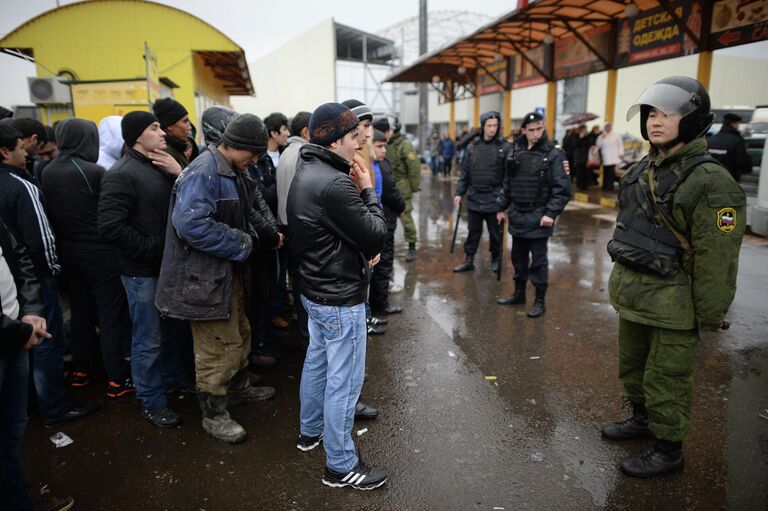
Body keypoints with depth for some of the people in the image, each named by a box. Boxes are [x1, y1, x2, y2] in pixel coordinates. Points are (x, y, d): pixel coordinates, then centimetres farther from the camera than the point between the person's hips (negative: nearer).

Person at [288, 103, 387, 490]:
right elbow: (376, 236, -20)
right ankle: (340, 466, 18)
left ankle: (310, 432, 43)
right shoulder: (334, 183, -26)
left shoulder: (306, 174, 6)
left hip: (316, 290, 10)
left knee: (317, 362, 24)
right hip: (340, 299, -10)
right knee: (344, 381, 3)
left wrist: (362, 248, 1)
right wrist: (367, 191, -8)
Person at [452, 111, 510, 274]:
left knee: (495, 232, 11)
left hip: (494, 199, -3)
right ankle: (469, 260, 23)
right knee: (473, 231, 12)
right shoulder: (472, 147, 5)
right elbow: (465, 172, 9)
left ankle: (495, 259, 28)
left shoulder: (505, 147, -6)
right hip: (474, 198, 3)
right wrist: (459, 192, 5)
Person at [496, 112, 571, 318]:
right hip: (517, 216, 5)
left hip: (538, 218, -5)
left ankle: (540, 301, 15)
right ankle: (519, 293, 32)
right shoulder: (515, 152, 6)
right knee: (518, 257, 16)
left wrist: (551, 213, -18)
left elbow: (562, 189, -12)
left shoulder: (553, 155, -9)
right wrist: (502, 207, 13)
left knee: (538, 260, 3)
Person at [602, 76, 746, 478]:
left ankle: (667, 451, 26)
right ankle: (641, 419, 46)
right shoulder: (641, 171, 7)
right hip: (631, 297, 8)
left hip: (672, 305, -8)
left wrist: (709, 319, -16)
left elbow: (716, 261, -19)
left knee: (666, 380, 6)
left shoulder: (709, 184, -19)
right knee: (631, 367, 23)